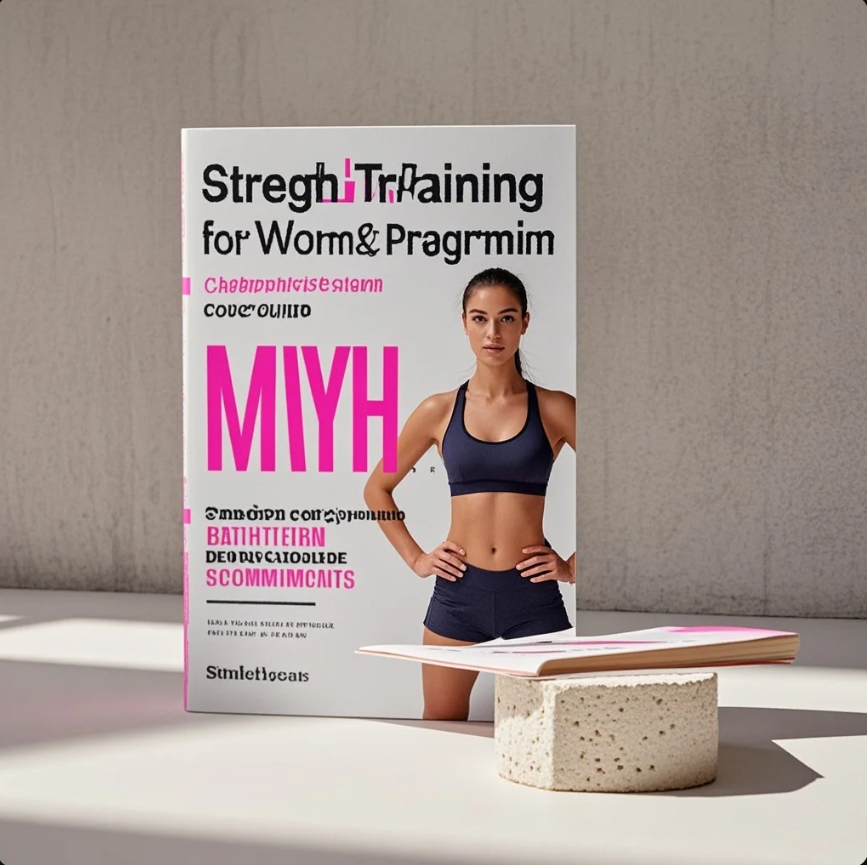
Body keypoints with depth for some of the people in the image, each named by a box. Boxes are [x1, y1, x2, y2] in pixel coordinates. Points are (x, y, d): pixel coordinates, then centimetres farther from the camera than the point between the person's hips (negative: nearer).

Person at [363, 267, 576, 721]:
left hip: (532, 593, -1)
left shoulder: (554, 409, 0)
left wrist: (574, 567, -2)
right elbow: (377, 489, 16)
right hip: (458, 591, 1)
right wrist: (415, 558, 7)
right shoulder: (439, 411, 4)